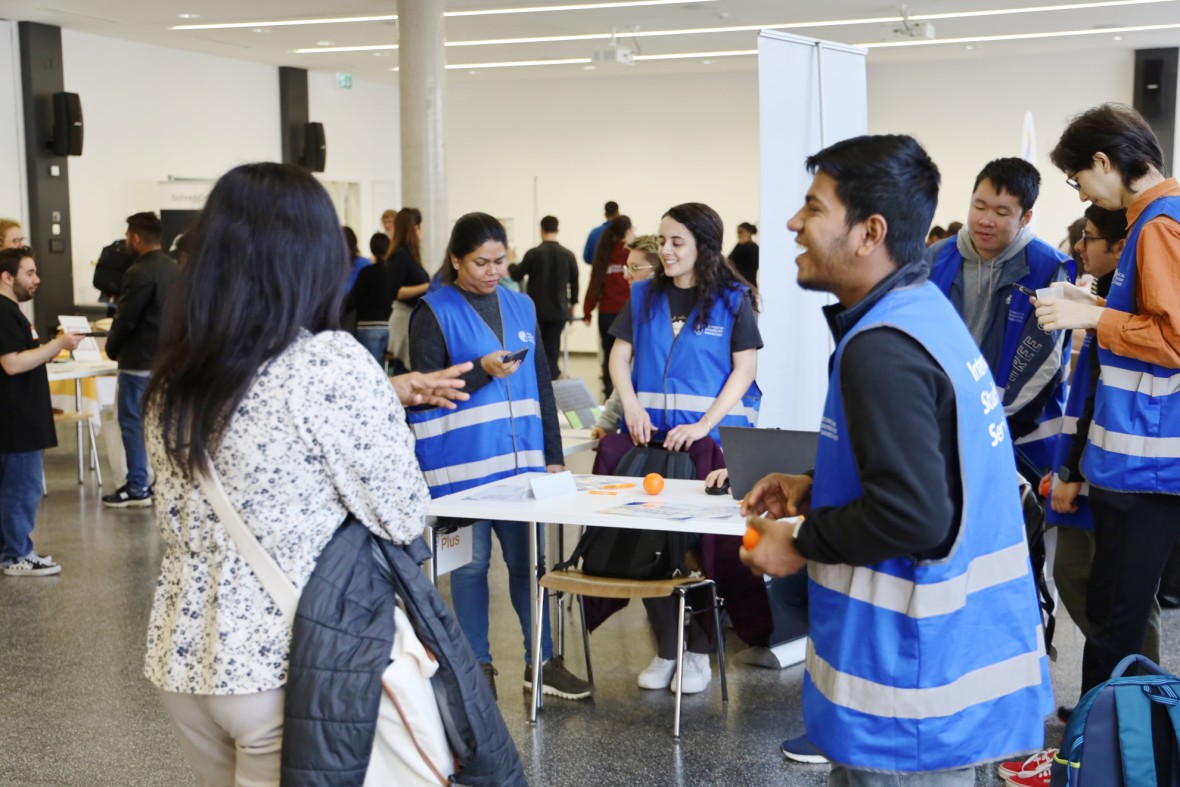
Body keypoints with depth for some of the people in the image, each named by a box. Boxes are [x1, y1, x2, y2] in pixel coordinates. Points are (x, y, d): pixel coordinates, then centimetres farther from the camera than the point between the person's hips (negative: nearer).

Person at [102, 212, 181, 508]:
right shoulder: (175, 269, 7)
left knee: (132, 422, 1)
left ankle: (137, 488, 3)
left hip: (140, 360, -8)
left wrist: (111, 348, 1)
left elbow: (125, 319, -16)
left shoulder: (139, 273, -19)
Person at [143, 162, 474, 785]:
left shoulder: (174, 377, 2)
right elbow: (404, 520, -11)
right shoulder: (330, 364, -18)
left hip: (182, 657, 7)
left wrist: (385, 396, 18)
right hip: (290, 664, -6)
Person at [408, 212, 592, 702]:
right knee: (471, 562, 4)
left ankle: (541, 661, 18)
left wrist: (553, 453, 13)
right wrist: (482, 371, -20)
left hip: (521, 455, 4)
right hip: (462, 461, -4)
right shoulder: (434, 312, -3)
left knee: (528, 557, 8)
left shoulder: (520, 306, 12)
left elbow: (541, 382, 16)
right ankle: (477, 665, 18)